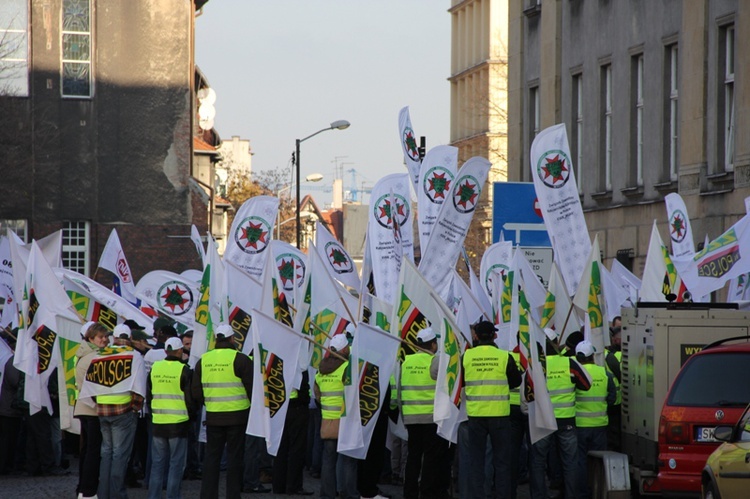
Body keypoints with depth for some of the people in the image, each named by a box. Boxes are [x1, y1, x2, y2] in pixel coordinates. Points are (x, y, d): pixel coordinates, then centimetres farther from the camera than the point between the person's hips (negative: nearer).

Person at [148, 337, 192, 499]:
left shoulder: (154, 368, 2)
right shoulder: (183, 370, -10)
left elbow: (148, 395, 11)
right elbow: (190, 398, -8)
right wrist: (191, 414, 10)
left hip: (158, 423, 4)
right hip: (178, 423, -4)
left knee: (157, 463, 11)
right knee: (176, 464, 2)